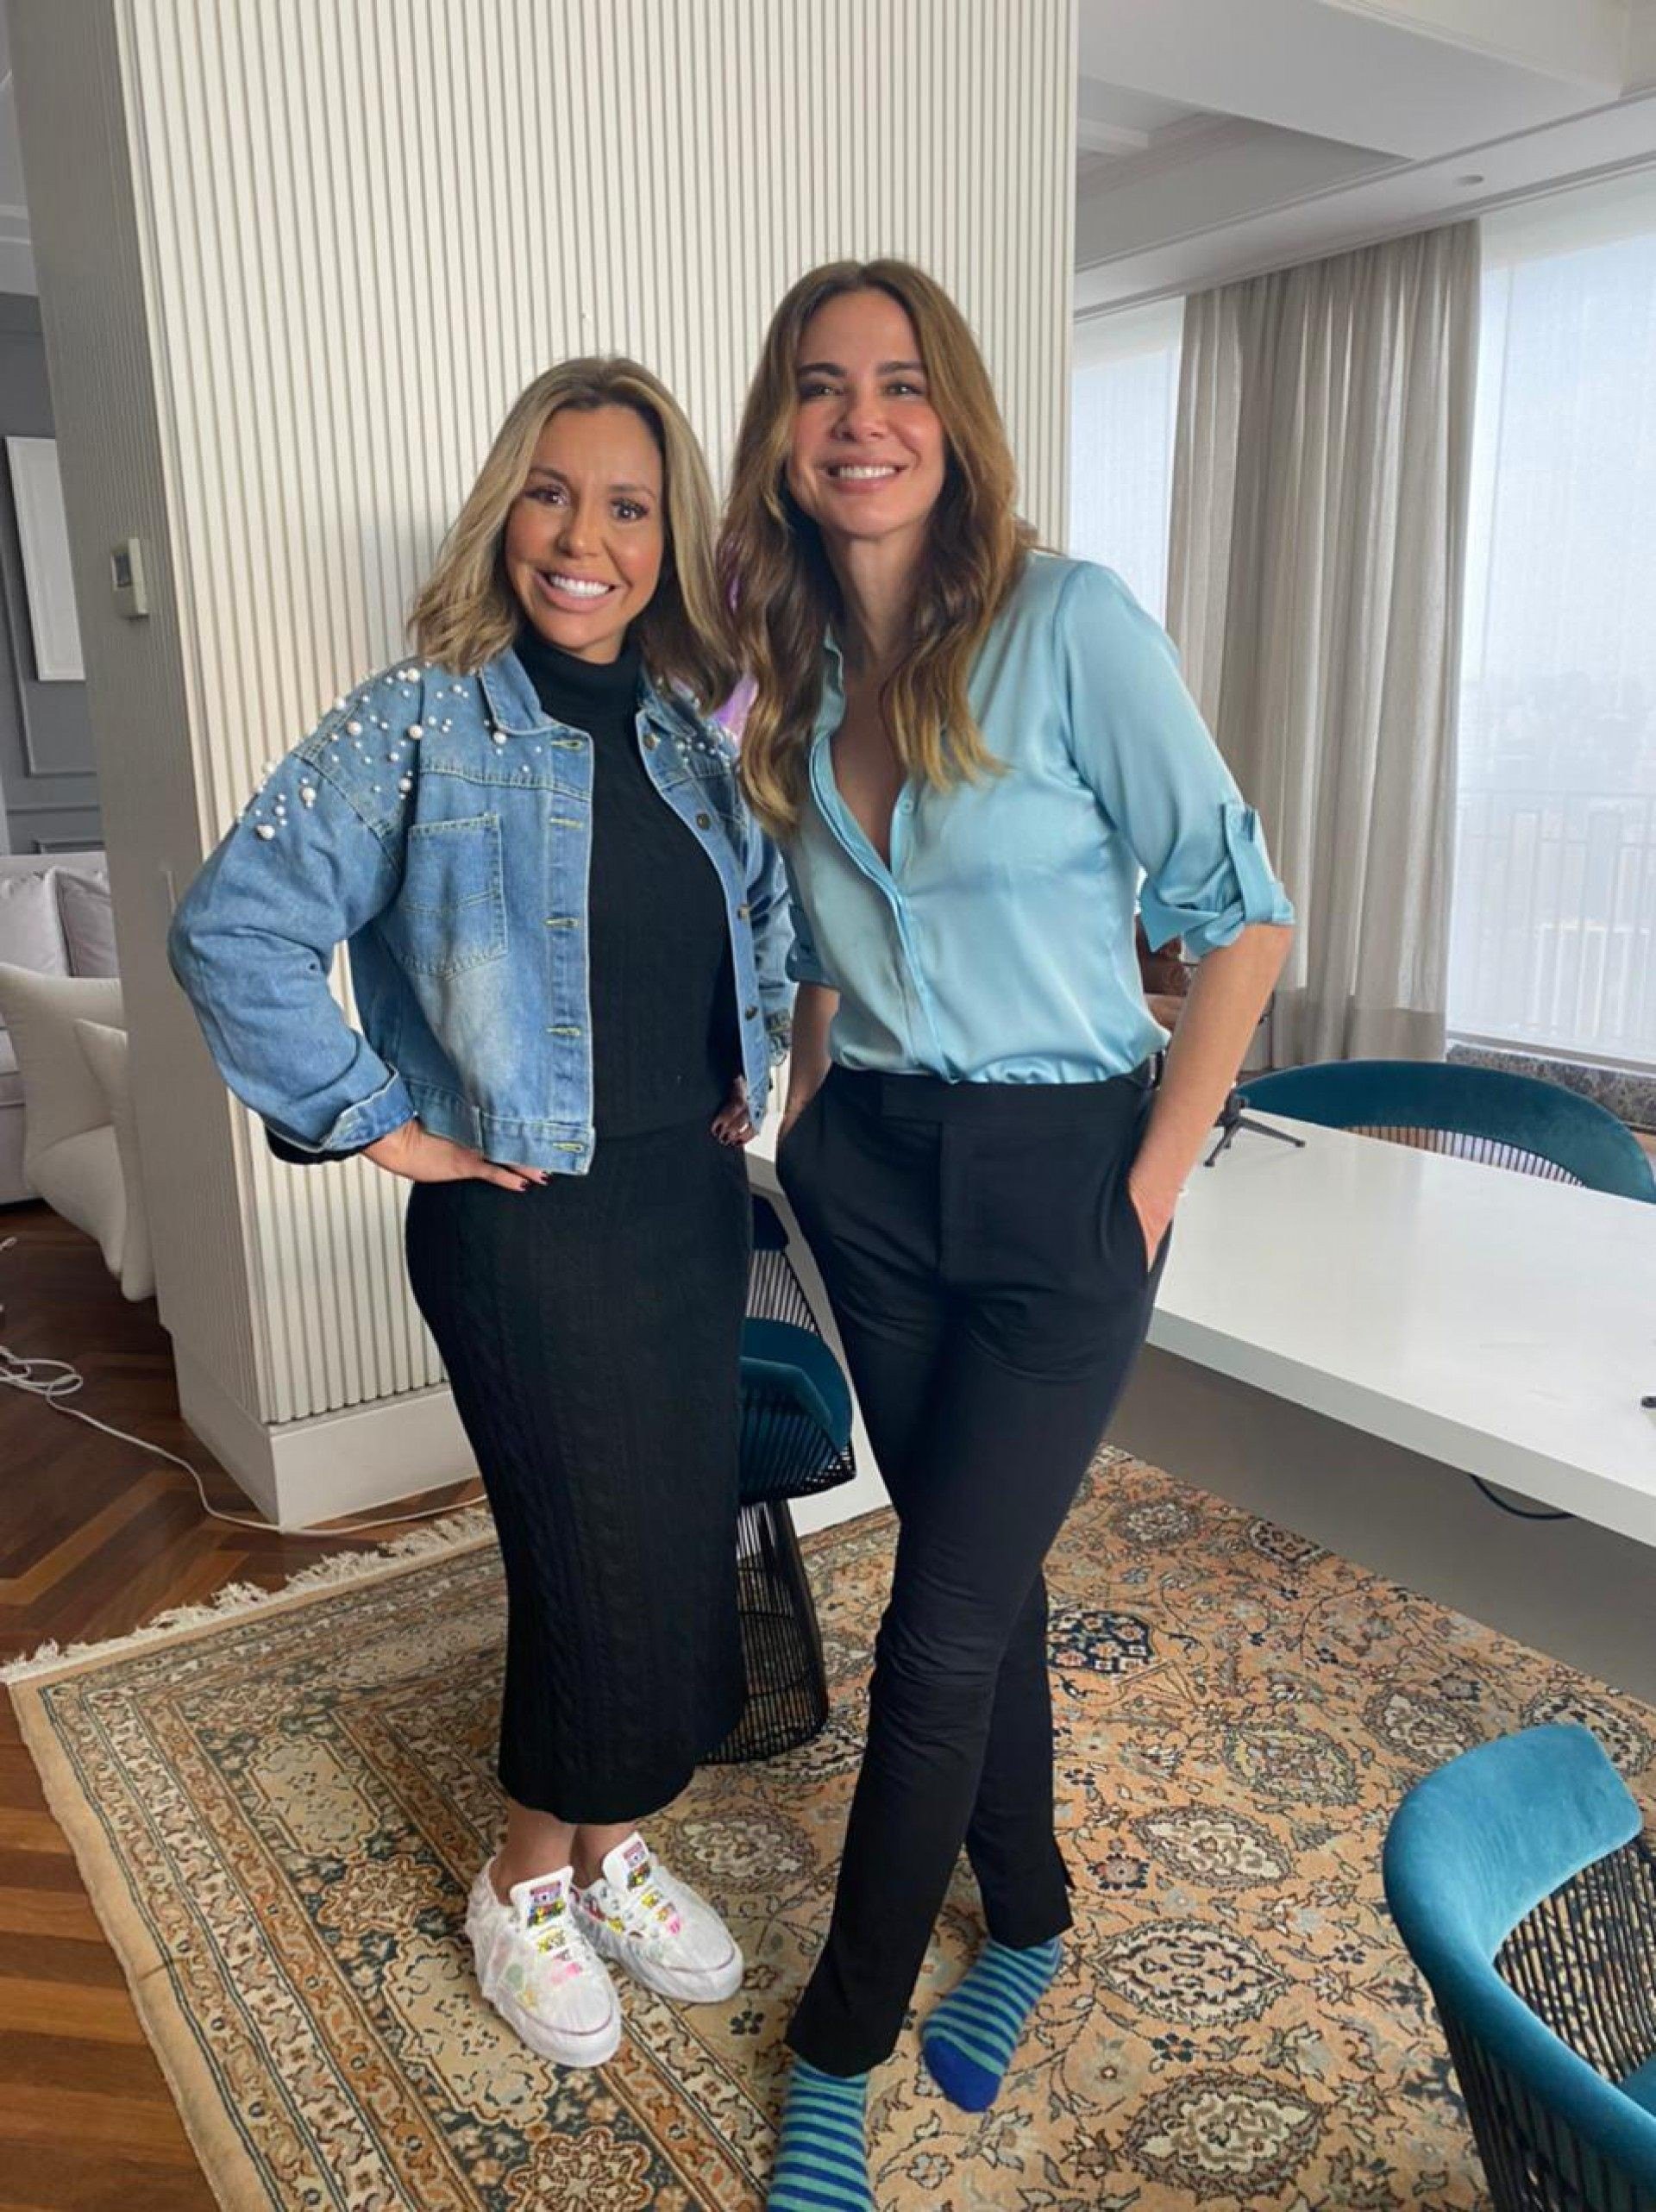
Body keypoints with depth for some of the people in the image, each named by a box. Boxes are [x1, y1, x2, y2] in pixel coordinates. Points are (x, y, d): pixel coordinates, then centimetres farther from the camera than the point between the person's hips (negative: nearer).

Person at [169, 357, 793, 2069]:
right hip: (523, 1218, -6)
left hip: (691, 1204, 6)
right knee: (595, 1558, 3)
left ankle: (613, 1848, 38)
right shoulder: (421, 723, -11)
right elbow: (230, 931, -16)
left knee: (686, 1546, 13)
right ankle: (525, 1885, 32)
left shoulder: (697, 734, 7)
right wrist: (380, 1124, -15)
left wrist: (750, 1078, 11)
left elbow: (774, 913, 23)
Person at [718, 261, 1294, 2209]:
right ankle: (1029, 1920, 41)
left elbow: (1238, 908, -10)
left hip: (1059, 1181, -5)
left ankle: (842, 2051, 24)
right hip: (875, 1171, 5)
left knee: (940, 1629, 2)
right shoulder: (787, 662, 5)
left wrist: (1159, 1176, -11)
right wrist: (810, 1111, 7)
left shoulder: (1070, 622, -13)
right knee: (979, 1575, 17)